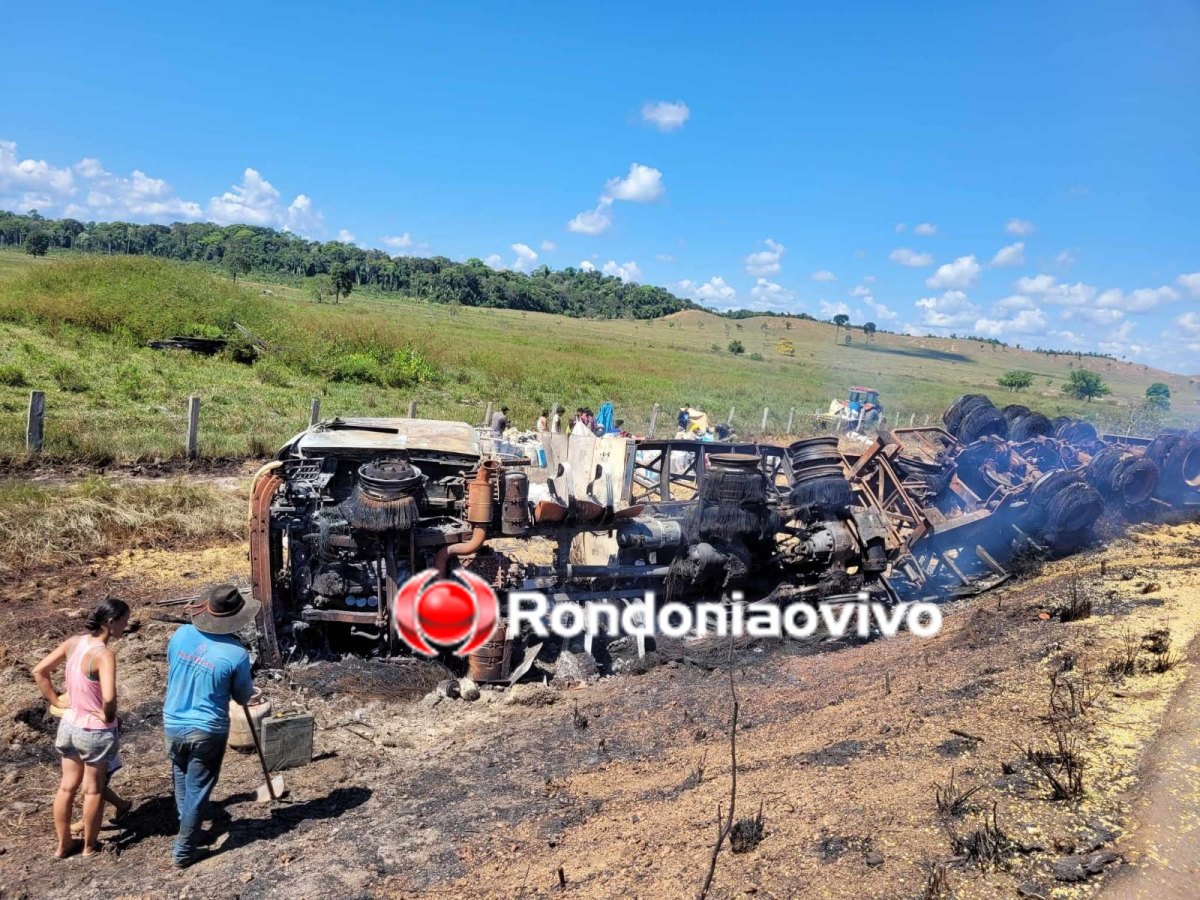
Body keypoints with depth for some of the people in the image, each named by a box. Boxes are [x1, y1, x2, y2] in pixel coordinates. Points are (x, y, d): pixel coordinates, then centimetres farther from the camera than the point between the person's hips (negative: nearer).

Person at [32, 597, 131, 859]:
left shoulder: (73, 643, -6)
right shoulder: (104, 654, -29)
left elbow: (39, 671, 4)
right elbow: (109, 697, -39)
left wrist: (57, 703, 9)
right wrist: (108, 717, -18)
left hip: (69, 725, 7)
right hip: (95, 732, -6)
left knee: (67, 786, 22)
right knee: (93, 790, 15)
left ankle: (63, 844, 37)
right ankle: (90, 846, 32)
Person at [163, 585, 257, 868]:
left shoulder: (181, 634, -9)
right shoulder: (236, 654, -20)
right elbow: (244, 697, -4)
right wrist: (247, 687, 17)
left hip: (173, 724, 5)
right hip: (207, 731, -5)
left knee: (182, 781, 26)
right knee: (197, 790, 10)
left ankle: (187, 830, 43)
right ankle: (184, 851, 20)